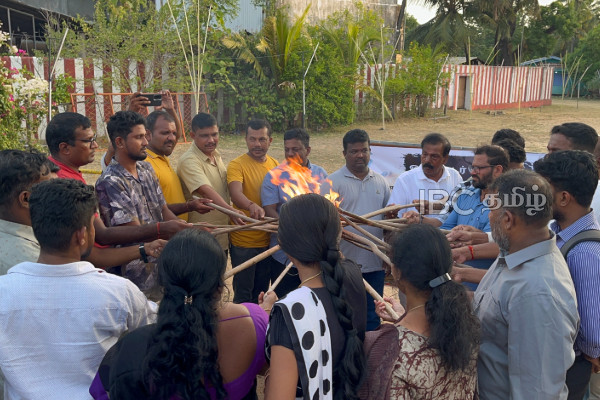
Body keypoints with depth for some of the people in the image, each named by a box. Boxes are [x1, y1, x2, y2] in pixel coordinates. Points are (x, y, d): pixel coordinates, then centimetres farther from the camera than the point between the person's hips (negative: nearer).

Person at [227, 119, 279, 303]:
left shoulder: (275, 165, 6)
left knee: (261, 292, 19)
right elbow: (236, 193, -30)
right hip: (243, 242, -5)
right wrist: (252, 206, -50)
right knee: (243, 295, 3)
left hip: (268, 240, 5)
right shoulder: (236, 165, -12)